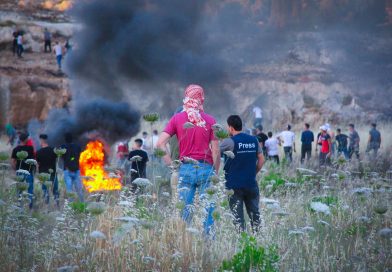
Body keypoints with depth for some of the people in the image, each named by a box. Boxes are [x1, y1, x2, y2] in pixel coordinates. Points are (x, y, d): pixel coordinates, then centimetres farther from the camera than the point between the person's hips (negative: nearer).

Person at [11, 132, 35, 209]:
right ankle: (30, 205, 6)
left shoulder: (15, 149, -1)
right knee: (30, 188, 6)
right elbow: (34, 159, -2)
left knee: (19, 189, 11)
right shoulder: (30, 148, -9)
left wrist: (16, 169, 11)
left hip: (19, 171, 2)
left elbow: (13, 162, -1)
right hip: (29, 171, -2)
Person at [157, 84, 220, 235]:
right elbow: (216, 151, -2)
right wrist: (215, 174, 8)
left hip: (185, 169, 1)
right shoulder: (210, 120, 0)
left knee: (184, 211, 4)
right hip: (206, 169, -1)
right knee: (208, 211, 3)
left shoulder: (177, 118, 3)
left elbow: (160, 144, -4)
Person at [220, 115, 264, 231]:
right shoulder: (254, 140, 4)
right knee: (254, 213, 12)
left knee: (237, 215, 1)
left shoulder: (230, 142, -10)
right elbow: (261, 159, 7)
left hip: (234, 185, -4)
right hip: (251, 184, 4)